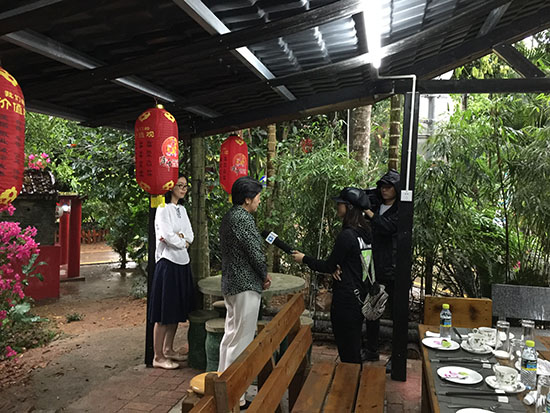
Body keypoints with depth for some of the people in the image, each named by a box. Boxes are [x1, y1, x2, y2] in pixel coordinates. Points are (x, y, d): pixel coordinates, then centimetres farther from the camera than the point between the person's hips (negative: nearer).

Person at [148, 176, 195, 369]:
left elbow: (190, 235, 7)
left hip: (183, 262, 8)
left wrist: (179, 237, -12)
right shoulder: (163, 209, -10)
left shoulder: (182, 209, 14)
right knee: (164, 313, -3)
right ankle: (158, 357, 7)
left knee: (177, 310, 14)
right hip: (168, 262, -8)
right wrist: (183, 242, -2)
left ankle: (168, 350, 27)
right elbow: (168, 236, -19)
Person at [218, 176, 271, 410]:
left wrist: (260, 275, 12)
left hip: (230, 283, 10)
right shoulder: (243, 218, -18)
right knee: (241, 341, -3)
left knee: (230, 335, 19)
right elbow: (255, 251, -19)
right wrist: (265, 275, -1)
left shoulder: (228, 217, 12)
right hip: (245, 285, -10)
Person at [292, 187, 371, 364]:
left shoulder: (347, 235, -21)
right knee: (354, 344, 21)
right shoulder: (363, 232, 6)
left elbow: (328, 266, -13)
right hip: (359, 295, 9)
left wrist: (304, 259, -1)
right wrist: (336, 268, -3)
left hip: (346, 298, -9)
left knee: (346, 347, 4)